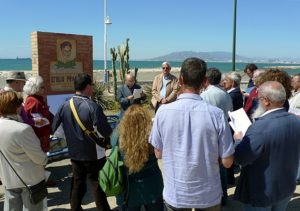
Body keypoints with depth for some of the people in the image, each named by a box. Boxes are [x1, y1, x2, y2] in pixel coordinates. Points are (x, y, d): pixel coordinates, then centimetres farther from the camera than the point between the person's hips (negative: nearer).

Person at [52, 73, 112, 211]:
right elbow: (107, 133, -22)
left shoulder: (65, 106, -6)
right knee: (98, 186, 10)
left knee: (77, 185, 20)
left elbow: (55, 129, 1)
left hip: (74, 154, 5)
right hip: (94, 154, -5)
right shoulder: (93, 107, -21)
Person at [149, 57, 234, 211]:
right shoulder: (216, 114, -18)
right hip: (208, 194, 0)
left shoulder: (163, 111, -15)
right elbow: (227, 162, -11)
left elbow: (158, 153, -3)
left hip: (174, 193, 1)